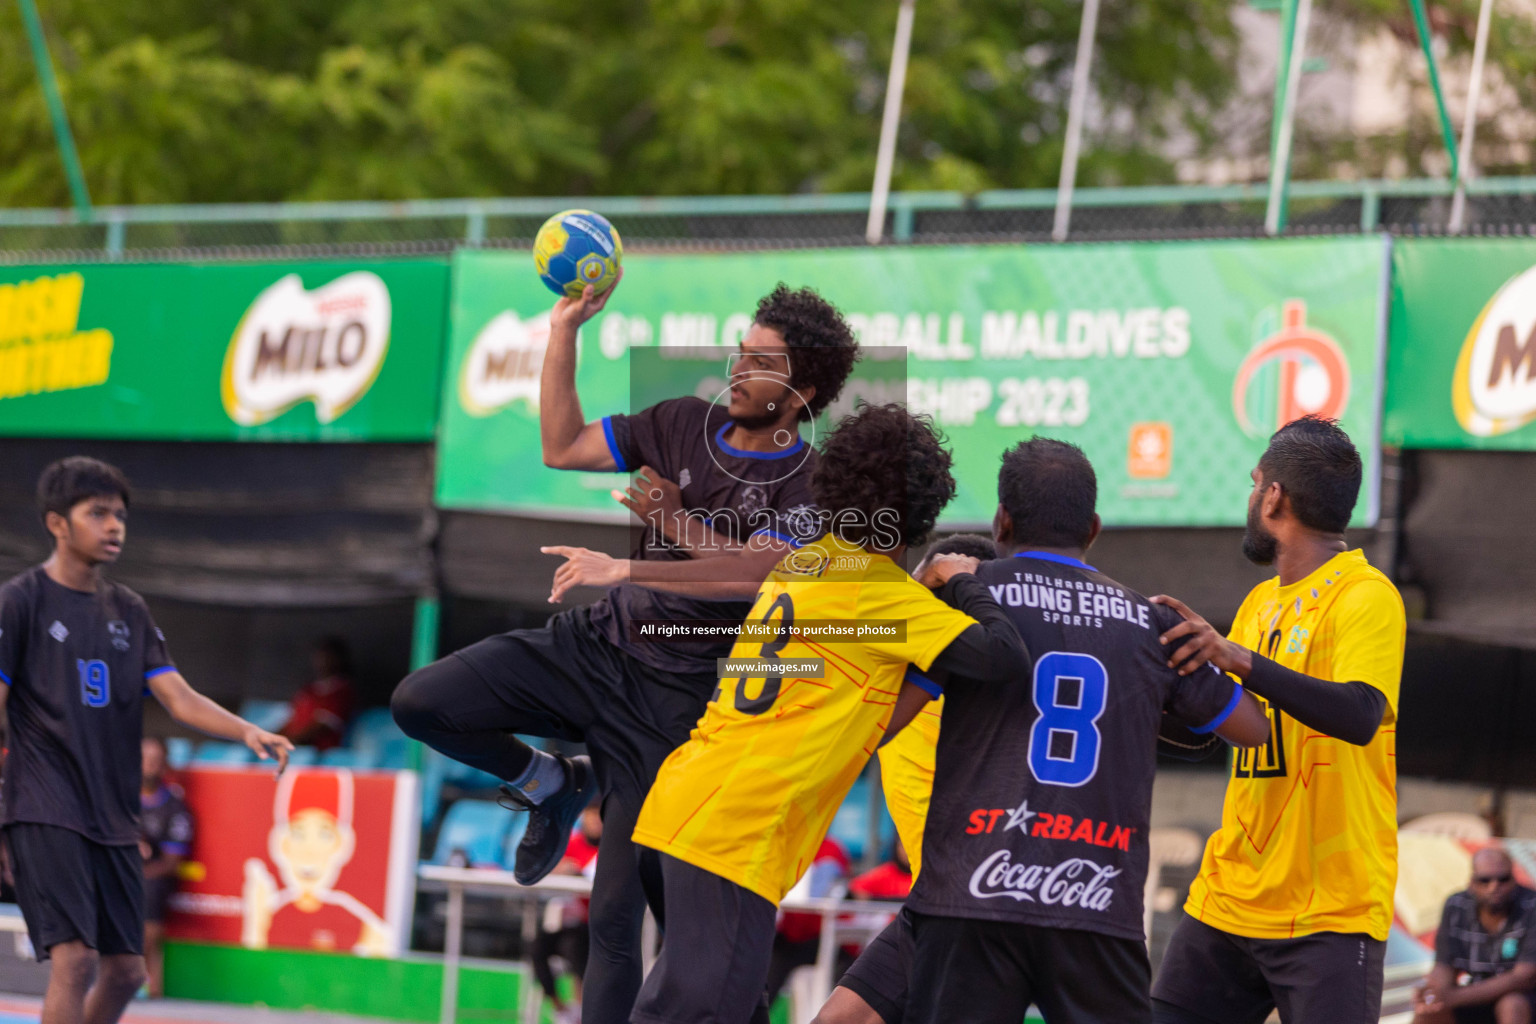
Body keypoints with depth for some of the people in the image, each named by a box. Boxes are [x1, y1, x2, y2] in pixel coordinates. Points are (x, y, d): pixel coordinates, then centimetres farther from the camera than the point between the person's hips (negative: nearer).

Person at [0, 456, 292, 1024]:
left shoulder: (128, 610, 14)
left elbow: (180, 698, 6)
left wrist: (247, 731, -14)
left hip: (112, 821, 7)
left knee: (125, 971, 7)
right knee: (75, 960, -19)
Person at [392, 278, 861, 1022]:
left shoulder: (809, 484, -10)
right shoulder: (686, 424, 7)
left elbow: (754, 572, -26)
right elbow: (562, 447, 11)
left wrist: (652, 546, -33)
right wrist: (564, 331, 3)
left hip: (671, 694, -5)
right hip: (594, 643, 5)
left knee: (617, 910, -6)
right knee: (421, 703, -12)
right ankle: (547, 783, 15)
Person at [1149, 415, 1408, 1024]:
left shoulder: (1365, 597, -9)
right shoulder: (1260, 602, 16)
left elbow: (1360, 715, -26)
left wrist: (1238, 658, -34)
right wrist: (1187, 645, 4)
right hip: (1229, 899, 8)